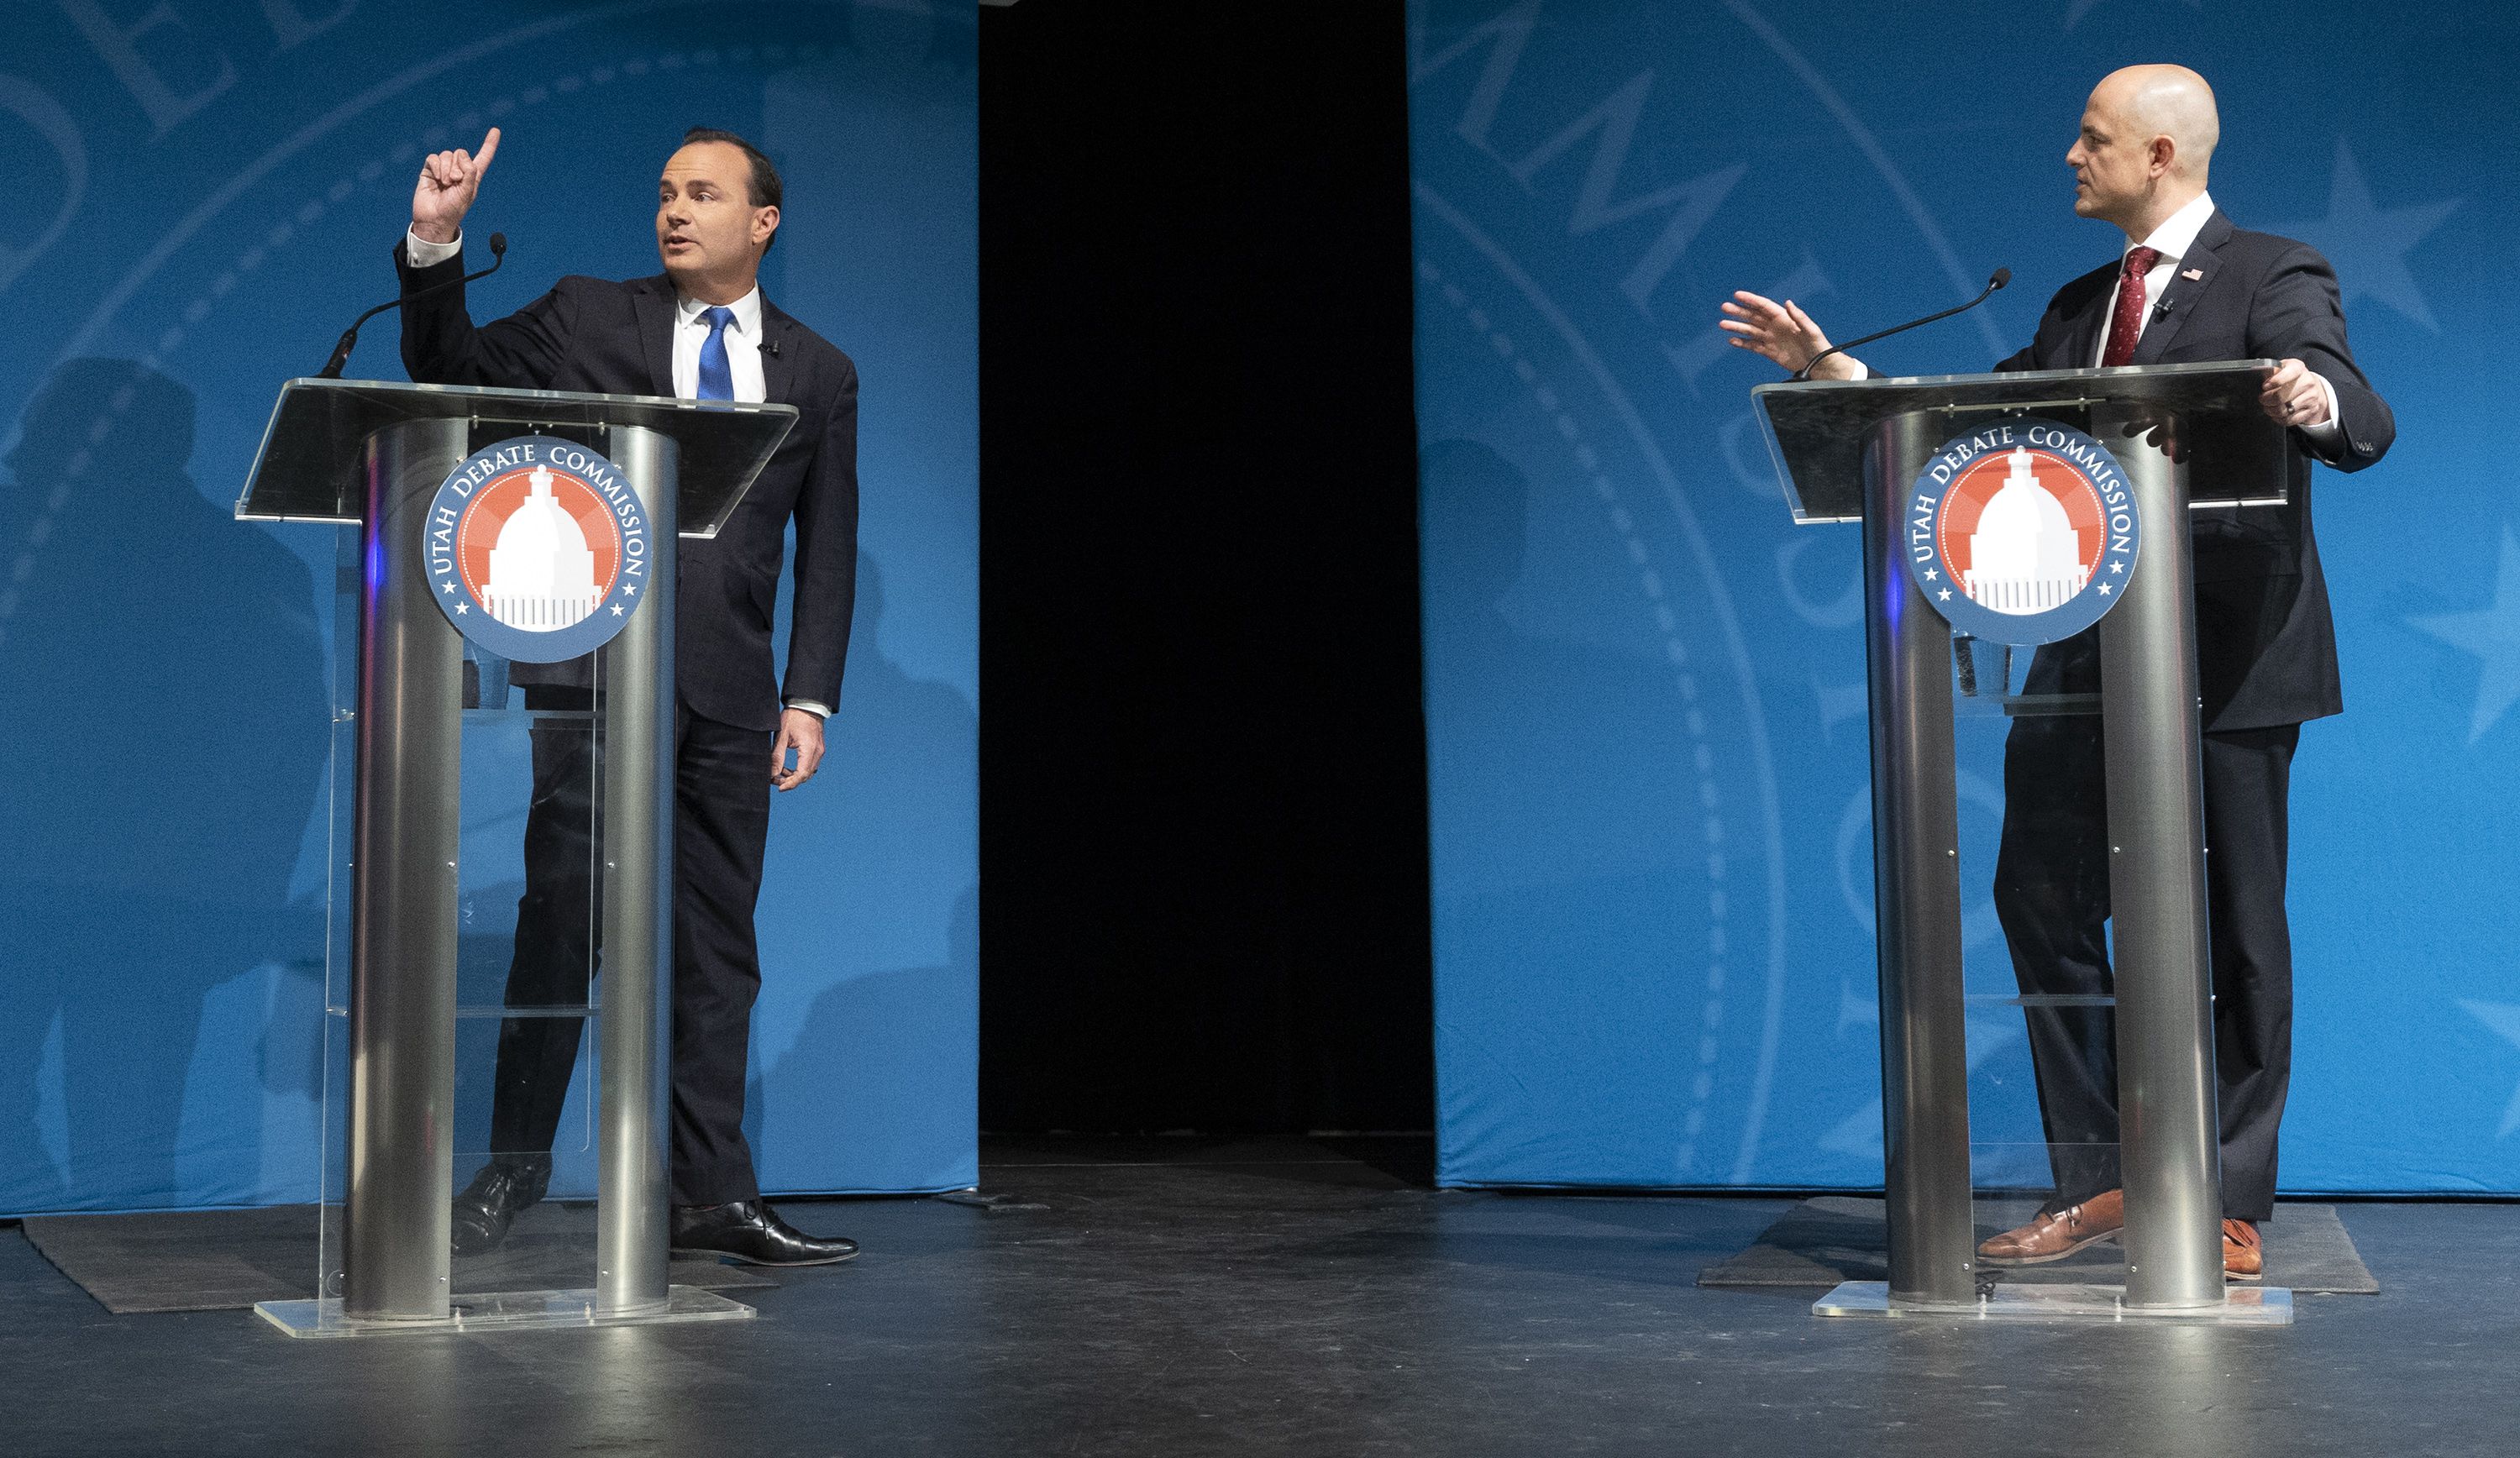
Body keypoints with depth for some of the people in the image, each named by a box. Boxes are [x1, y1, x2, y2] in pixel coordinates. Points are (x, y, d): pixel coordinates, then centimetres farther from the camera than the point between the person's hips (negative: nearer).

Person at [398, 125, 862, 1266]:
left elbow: (827, 551, 10)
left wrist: (809, 698, 1)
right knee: (564, 915, -6)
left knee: (716, 942, 5)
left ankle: (709, 1194, 11)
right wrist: (436, 245, -6)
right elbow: (447, 370, 10)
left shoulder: (818, 374, 12)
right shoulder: (589, 319, 9)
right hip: (598, 660, -2)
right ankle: (515, 1166, 7)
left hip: (729, 686, 2)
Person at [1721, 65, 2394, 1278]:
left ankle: (2232, 1210, 11)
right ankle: (2097, 1180, 17)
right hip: (2090, 654, 7)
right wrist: (1835, 369, 15)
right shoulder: (2078, 307, 18)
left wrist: (2320, 404, -39)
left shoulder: (2272, 277, -3)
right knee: (2041, 897, 6)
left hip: (2227, 657, -7)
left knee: (2231, 928, 1)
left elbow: (2364, 426, -16)